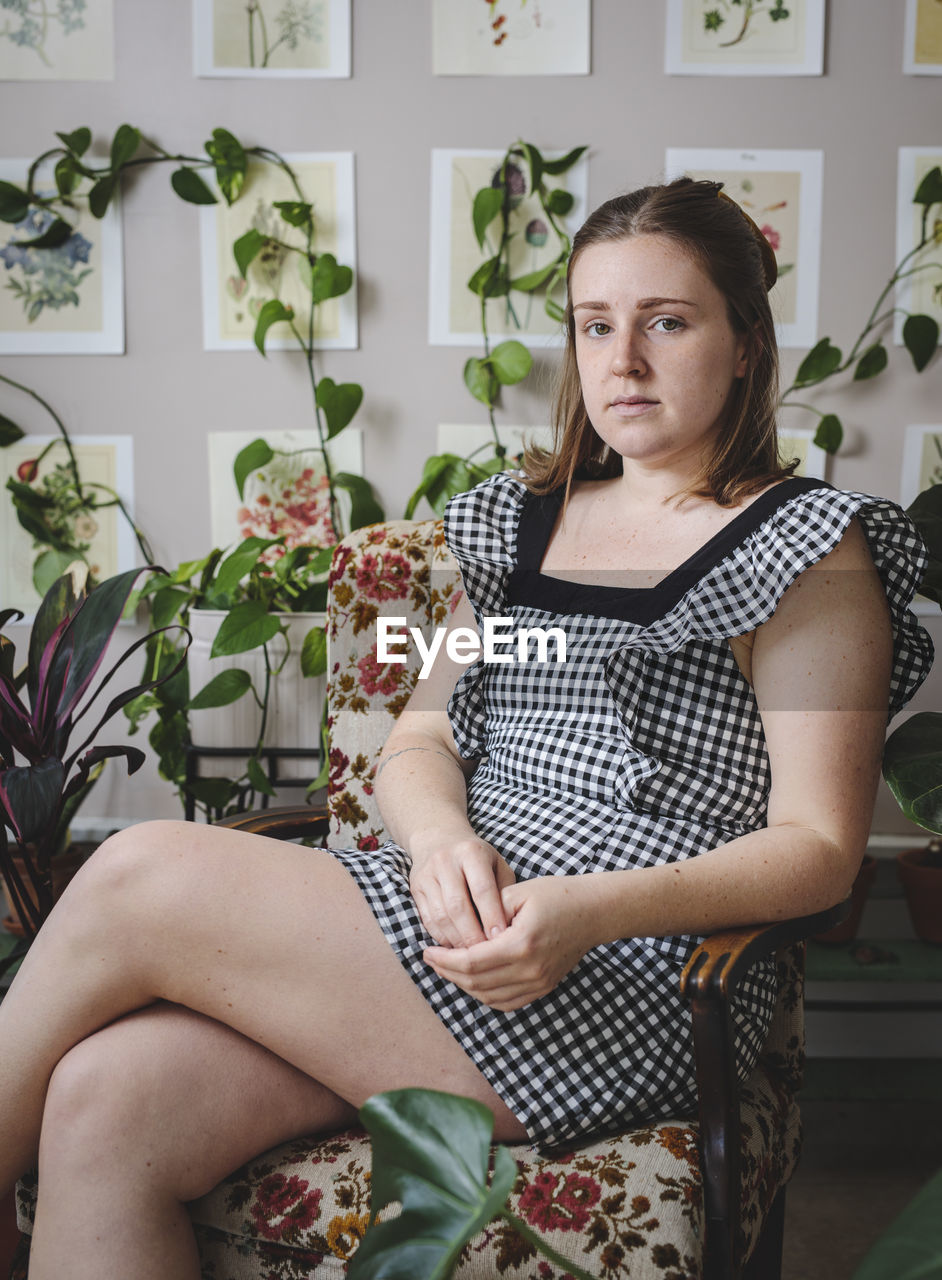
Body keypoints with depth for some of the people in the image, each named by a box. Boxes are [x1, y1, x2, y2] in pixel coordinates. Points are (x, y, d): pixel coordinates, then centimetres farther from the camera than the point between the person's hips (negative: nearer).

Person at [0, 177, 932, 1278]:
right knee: (102, 1098, -20)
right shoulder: (521, 517, 18)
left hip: (626, 991, -5)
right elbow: (418, 738, 15)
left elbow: (818, 847, -7)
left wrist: (587, 912, -23)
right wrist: (440, 836, -9)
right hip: (450, 919, 6)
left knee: (137, 876, -18)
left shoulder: (808, 547, -1)